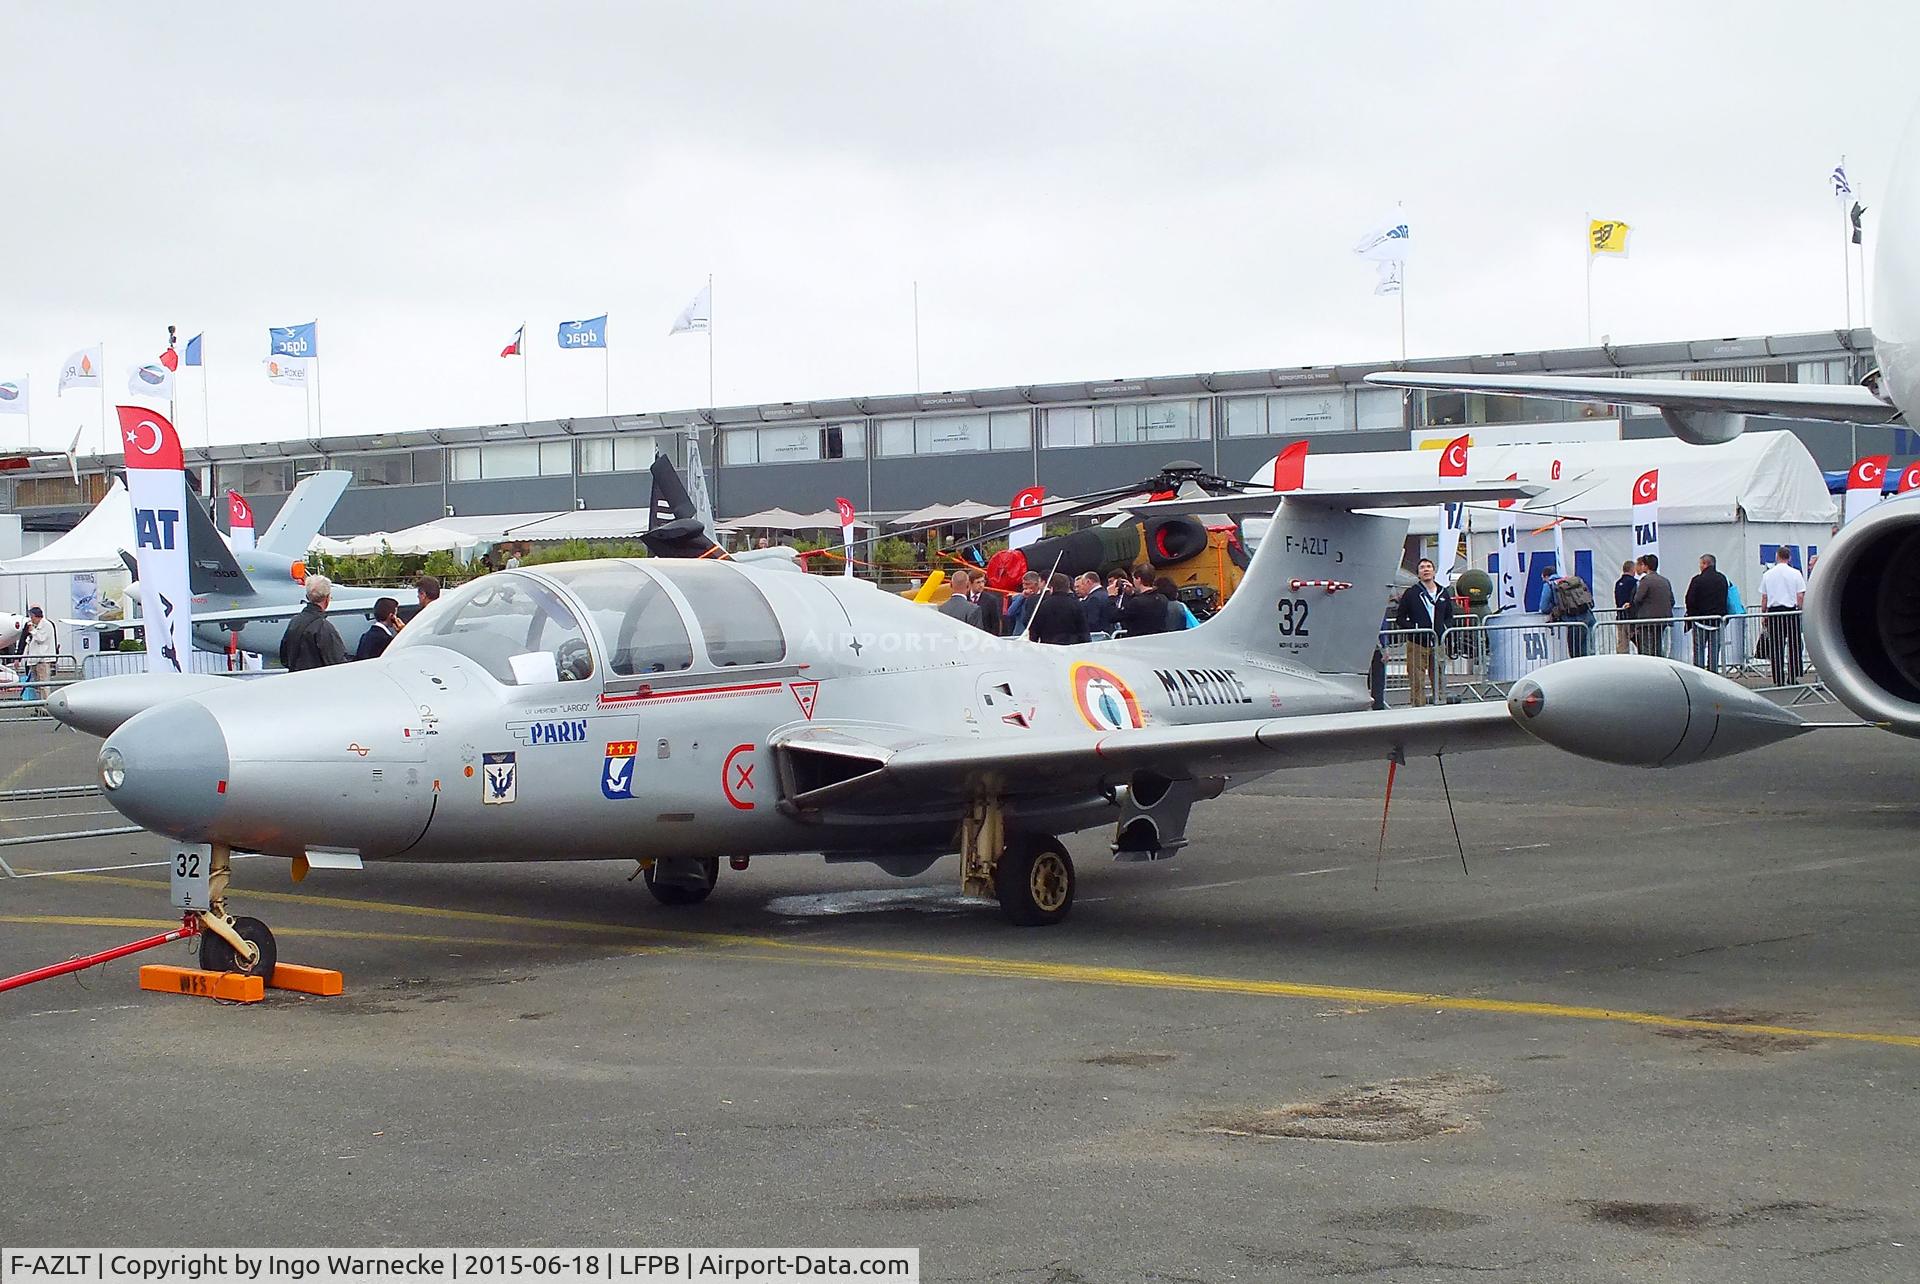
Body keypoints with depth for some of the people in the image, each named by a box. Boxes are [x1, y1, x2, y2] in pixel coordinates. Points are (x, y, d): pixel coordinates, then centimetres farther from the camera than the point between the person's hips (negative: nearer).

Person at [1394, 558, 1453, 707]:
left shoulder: (1443, 593, 12)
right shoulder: (1411, 593, 0)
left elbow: (1449, 616, 23)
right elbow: (1400, 618, 1)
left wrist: (1445, 629, 3)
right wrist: (1413, 629, -13)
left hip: (1438, 644, 4)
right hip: (1417, 644, -4)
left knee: (1439, 682, 8)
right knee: (1417, 683, -5)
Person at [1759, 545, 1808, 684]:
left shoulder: (1768, 574, 3)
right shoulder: (1796, 574, -2)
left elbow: (1764, 598, 6)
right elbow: (1801, 597, -3)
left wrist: (1763, 615, 15)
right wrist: (1800, 610, 10)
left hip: (1773, 612, 1)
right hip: (1791, 611, -1)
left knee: (1776, 647, 3)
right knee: (1793, 645, 8)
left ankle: (1779, 680, 1)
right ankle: (1793, 677, 6)